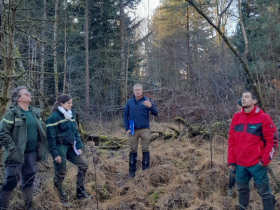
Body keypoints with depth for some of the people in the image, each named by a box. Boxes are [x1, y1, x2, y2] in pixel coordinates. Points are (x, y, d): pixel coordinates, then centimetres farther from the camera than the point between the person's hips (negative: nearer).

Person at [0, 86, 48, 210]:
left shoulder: (35, 112, 10)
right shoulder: (12, 113, -10)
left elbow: (41, 129, 20)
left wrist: (41, 148, 13)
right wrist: (12, 148, -17)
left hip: (32, 152, 6)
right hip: (17, 153, -6)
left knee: (29, 179, 13)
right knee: (11, 180, -2)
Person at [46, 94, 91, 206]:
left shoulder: (71, 114, 9)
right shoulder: (54, 117, -13)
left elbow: (75, 132, 14)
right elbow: (51, 137, -14)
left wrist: (79, 146, 6)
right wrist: (55, 154, -17)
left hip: (70, 147, 7)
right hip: (60, 147, -7)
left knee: (83, 166, 5)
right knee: (60, 174, 2)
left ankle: (80, 193, 18)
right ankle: (59, 199, 18)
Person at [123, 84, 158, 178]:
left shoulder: (147, 101, 2)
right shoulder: (129, 102, 7)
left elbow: (155, 113, -4)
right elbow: (125, 115, 9)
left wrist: (150, 106, -25)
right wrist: (127, 128, 0)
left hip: (144, 129, -1)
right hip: (133, 130, 1)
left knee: (145, 150, 1)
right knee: (133, 150, 5)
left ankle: (145, 169, 10)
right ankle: (132, 170, 13)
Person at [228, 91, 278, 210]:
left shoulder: (263, 117, -7)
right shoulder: (236, 117, 5)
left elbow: (272, 140, -5)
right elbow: (231, 140, 9)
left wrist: (265, 160, -10)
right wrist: (231, 161, 6)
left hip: (256, 164, -4)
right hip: (239, 164, 4)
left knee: (264, 192, 4)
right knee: (242, 189, 17)